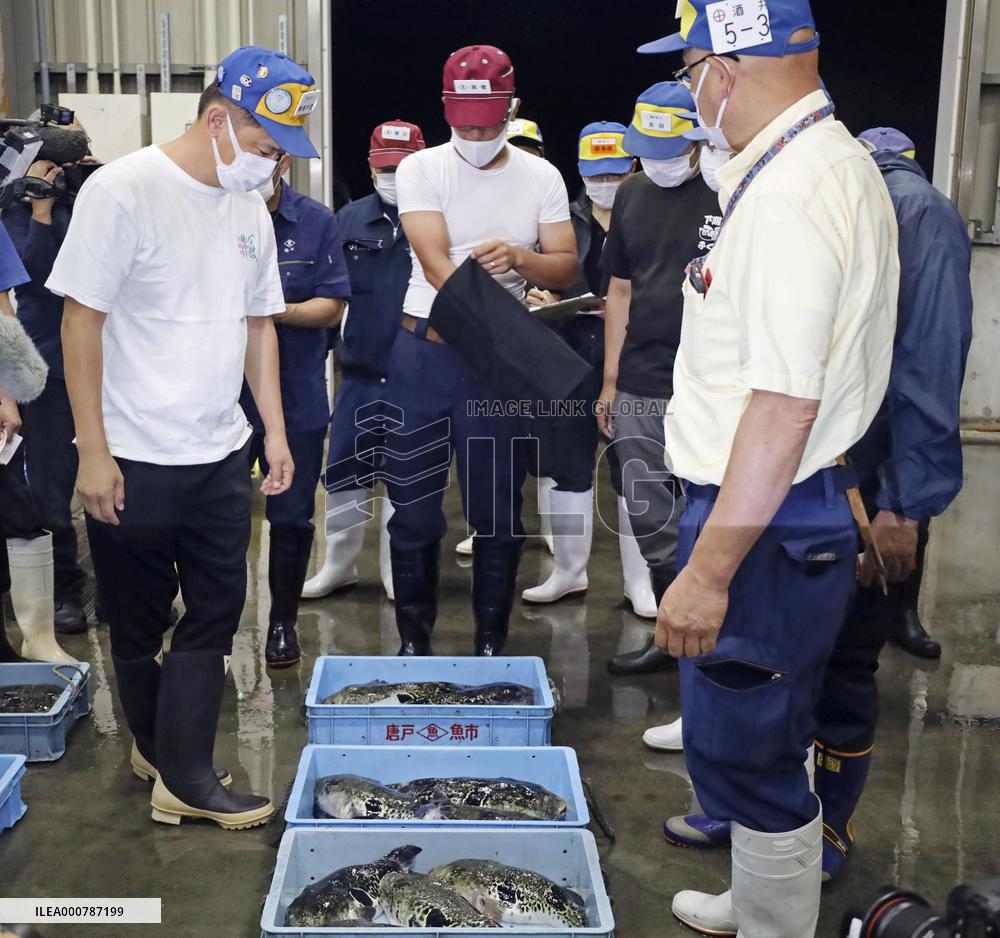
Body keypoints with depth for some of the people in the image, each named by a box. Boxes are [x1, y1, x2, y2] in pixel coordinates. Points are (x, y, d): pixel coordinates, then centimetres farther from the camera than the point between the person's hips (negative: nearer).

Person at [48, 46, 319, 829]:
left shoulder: (252, 211, 7)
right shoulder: (124, 190, -13)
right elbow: (82, 320, -14)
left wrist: (276, 431, 11)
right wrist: (93, 451, -15)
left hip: (221, 454, 6)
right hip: (133, 458, -6)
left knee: (218, 612, 7)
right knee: (140, 619, 11)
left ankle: (183, 774, 17)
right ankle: (159, 748, 32)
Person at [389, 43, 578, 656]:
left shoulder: (542, 178, 4)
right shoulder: (422, 170, -2)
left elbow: (567, 270, 1)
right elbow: (436, 262, -14)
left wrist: (517, 256, -20)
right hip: (425, 352, -1)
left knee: (498, 509, 6)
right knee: (413, 508, 4)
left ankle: (492, 643, 21)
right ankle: (414, 642, 20)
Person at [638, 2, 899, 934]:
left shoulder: (788, 197, -23)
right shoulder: (838, 163, 11)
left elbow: (784, 409, -28)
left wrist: (708, 571, -25)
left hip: (767, 522, -11)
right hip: (812, 502, 11)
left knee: (746, 752, 4)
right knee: (761, 741, 24)